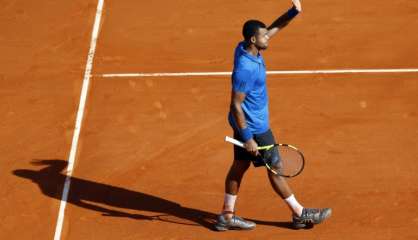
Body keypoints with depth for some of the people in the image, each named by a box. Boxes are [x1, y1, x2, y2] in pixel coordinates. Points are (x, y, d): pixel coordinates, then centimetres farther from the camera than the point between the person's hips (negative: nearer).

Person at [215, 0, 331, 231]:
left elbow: (273, 28, 8)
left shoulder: (244, 47, -4)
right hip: (253, 127, -9)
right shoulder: (246, 68, -29)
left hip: (246, 124, 9)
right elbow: (235, 105, -26)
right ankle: (299, 214, 18)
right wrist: (248, 138, -23)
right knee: (275, 168, 4)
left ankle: (227, 216, 22)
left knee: (240, 165, 15)